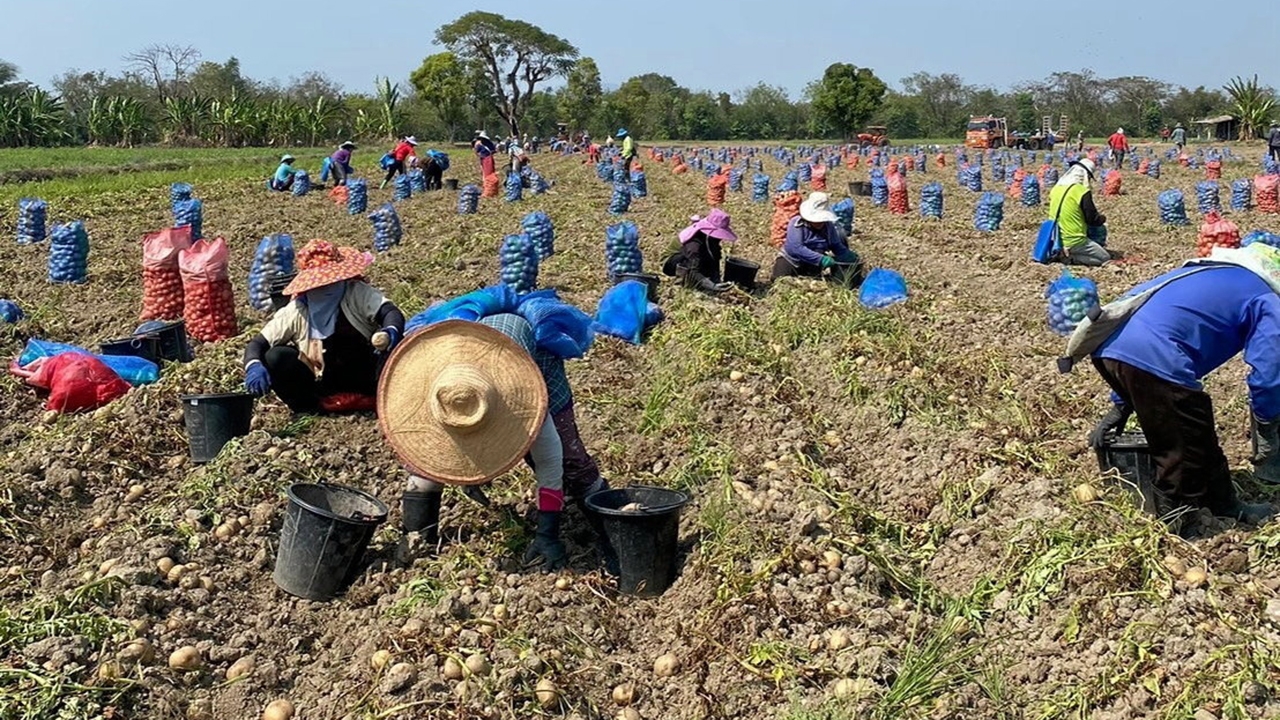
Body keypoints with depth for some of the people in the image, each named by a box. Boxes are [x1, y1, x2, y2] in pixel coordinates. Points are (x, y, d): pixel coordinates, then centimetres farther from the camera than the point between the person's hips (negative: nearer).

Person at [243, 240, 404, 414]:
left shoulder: (357, 292, -9)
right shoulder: (296, 312, -6)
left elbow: (391, 312, -25)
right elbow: (258, 343, -7)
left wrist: (391, 332, -49)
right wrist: (254, 366, -31)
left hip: (362, 379, -1)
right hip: (323, 385, 2)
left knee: (394, 346, -26)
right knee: (274, 357, -20)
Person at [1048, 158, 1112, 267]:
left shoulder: (1057, 188, 3)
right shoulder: (1083, 192, -18)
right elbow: (1093, 219, -9)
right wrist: (1103, 218, 14)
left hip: (1056, 239, 8)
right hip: (1073, 241, -8)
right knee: (1105, 258, 8)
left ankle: (1062, 253, 13)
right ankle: (1072, 257, -6)